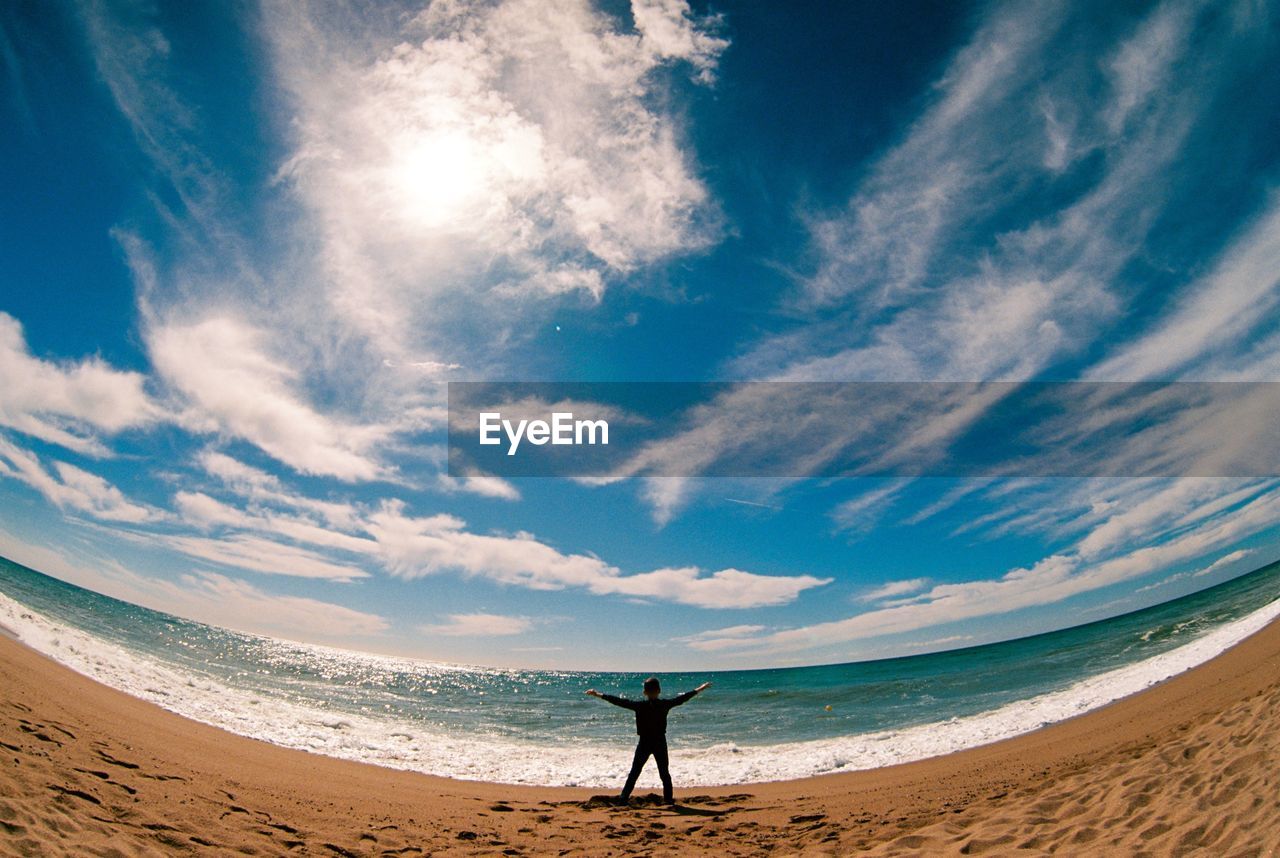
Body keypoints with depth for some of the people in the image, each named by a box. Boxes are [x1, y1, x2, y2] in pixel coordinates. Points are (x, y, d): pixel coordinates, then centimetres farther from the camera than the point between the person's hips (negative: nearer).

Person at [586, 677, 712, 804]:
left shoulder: (639, 705, -10)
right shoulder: (665, 704, -6)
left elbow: (620, 701, -11)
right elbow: (682, 698, 2)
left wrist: (599, 695, -8)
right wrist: (699, 689, 13)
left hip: (644, 742, -1)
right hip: (660, 742, 1)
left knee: (635, 771, 7)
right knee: (664, 772, 14)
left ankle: (624, 797, 4)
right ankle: (668, 797, 15)